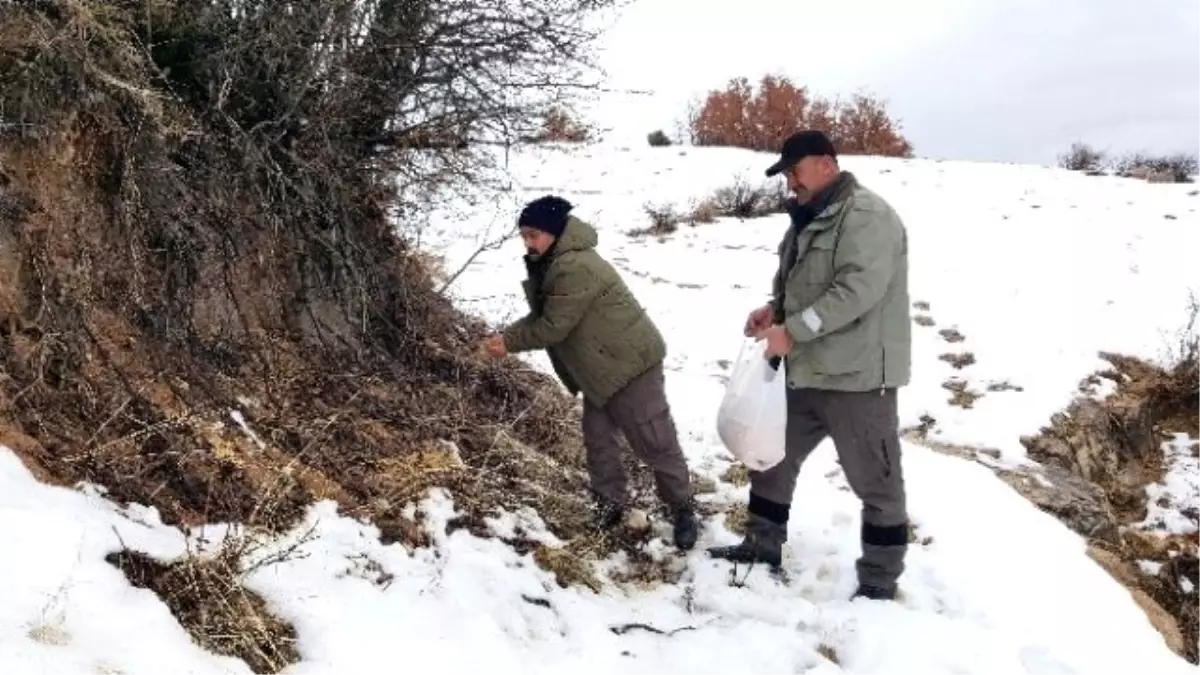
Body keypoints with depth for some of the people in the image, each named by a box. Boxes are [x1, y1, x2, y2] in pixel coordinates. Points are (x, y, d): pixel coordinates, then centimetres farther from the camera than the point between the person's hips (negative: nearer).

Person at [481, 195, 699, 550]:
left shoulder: (575, 268, -27)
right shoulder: (552, 265, 8)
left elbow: (554, 326, -24)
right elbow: (540, 316, 10)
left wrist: (510, 343, -13)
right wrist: (506, 335, -6)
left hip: (630, 363, -10)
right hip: (601, 369, 10)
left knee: (654, 441, -1)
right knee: (597, 436, 14)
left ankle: (683, 508, 13)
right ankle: (610, 503, 28)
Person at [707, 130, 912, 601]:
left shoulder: (866, 216, -16)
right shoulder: (809, 218, 14)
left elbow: (858, 289, -26)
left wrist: (792, 330, -26)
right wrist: (774, 308, 1)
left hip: (857, 374, -9)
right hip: (807, 371, 10)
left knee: (875, 481, 4)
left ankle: (879, 580, 17)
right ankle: (763, 545, 33)